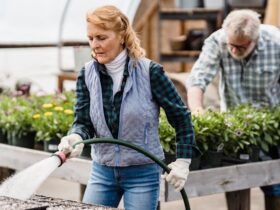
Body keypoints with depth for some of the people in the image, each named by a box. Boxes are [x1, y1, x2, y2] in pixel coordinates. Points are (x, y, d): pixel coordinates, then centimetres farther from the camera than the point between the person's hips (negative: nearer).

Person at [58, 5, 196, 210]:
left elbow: (181, 116, -5)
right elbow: (83, 121, -4)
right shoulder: (87, 74, -2)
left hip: (142, 174, -4)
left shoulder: (149, 72, -14)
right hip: (102, 172, 4)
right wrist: (75, 137, -27)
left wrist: (183, 161, -6)